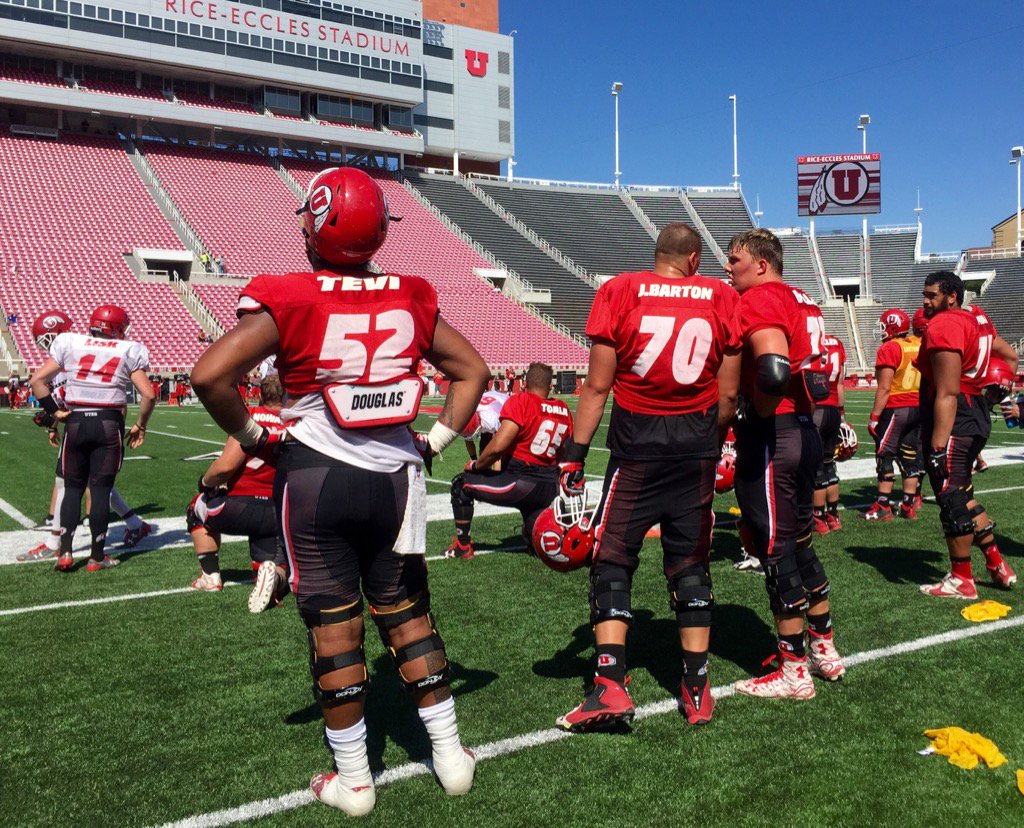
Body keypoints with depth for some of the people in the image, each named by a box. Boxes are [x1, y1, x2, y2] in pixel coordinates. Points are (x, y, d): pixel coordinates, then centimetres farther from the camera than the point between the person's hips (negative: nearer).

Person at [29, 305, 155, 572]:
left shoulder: (70, 344, 7)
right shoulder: (128, 351, 3)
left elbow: (37, 381, 4)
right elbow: (148, 395, -2)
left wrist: (54, 411, 10)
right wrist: (140, 426, 10)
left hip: (75, 422, 2)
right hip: (109, 423, -2)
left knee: (73, 487, 14)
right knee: (101, 489, 4)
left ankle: (65, 552, 6)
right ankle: (97, 557, 8)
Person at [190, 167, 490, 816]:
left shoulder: (288, 301, -11)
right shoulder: (410, 300, 1)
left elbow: (210, 376, -17)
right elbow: (472, 370, 9)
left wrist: (251, 435, -2)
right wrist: (437, 440, 13)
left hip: (315, 475, -3)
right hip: (395, 476, 3)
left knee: (333, 626, 8)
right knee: (408, 613, 16)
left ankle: (353, 780, 20)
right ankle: (450, 753, 24)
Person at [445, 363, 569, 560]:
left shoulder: (521, 401, -11)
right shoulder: (564, 411, 10)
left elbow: (498, 446, -19)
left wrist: (476, 465, -2)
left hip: (521, 482, -7)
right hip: (550, 489, 7)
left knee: (462, 484, 14)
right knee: (535, 538, 29)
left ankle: (463, 546, 19)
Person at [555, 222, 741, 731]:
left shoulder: (620, 292, -4)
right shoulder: (722, 299, 2)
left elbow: (597, 386, -6)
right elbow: (728, 394, 4)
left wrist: (574, 455, -1)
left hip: (636, 445, -2)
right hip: (696, 447, 3)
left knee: (612, 560, 6)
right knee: (690, 565, 12)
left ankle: (610, 684, 0)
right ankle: (696, 688, 18)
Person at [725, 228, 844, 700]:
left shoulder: (759, 300, -13)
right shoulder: (802, 302, 16)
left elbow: (774, 372, -27)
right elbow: (809, 365, 16)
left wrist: (759, 415, -11)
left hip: (771, 434, -9)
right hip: (805, 430, 9)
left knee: (776, 553, 1)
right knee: (800, 545, 20)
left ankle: (795, 673, 12)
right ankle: (825, 651, 31)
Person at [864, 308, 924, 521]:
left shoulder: (890, 349, -13)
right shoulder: (920, 346, 10)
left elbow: (884, 388, -16)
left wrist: (874, 416, -12)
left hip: (894, 409, -7)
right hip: (918, 408, 7)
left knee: (885, 457, 0)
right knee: (910, 457, 12)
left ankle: (883, 507, 1)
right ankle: (909, 505, 16)